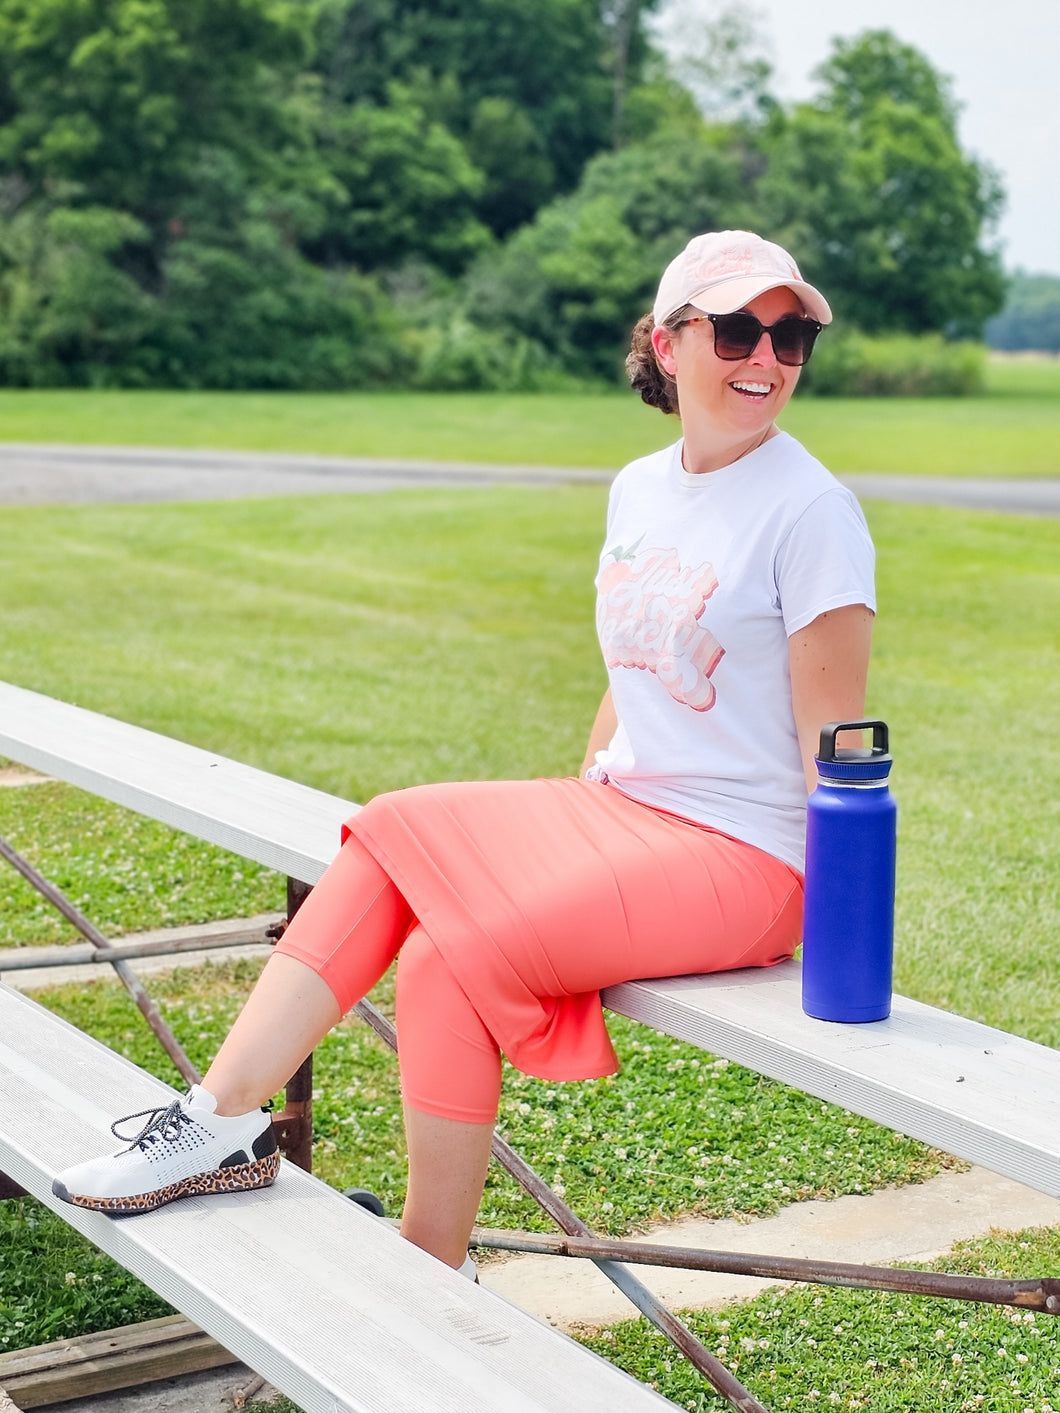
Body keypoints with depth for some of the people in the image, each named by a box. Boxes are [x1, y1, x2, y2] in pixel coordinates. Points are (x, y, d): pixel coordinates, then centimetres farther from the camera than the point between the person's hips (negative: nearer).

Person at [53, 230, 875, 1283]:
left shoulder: (811, 512, -12)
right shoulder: (640, 490, 10)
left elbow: (833, 741, -12)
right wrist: (567, 837, 17)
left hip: (744, 856, -7)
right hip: (618, 808, 8)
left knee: (458, 959, -20)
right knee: (389, 838, -9)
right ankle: (223, 1119, -9)